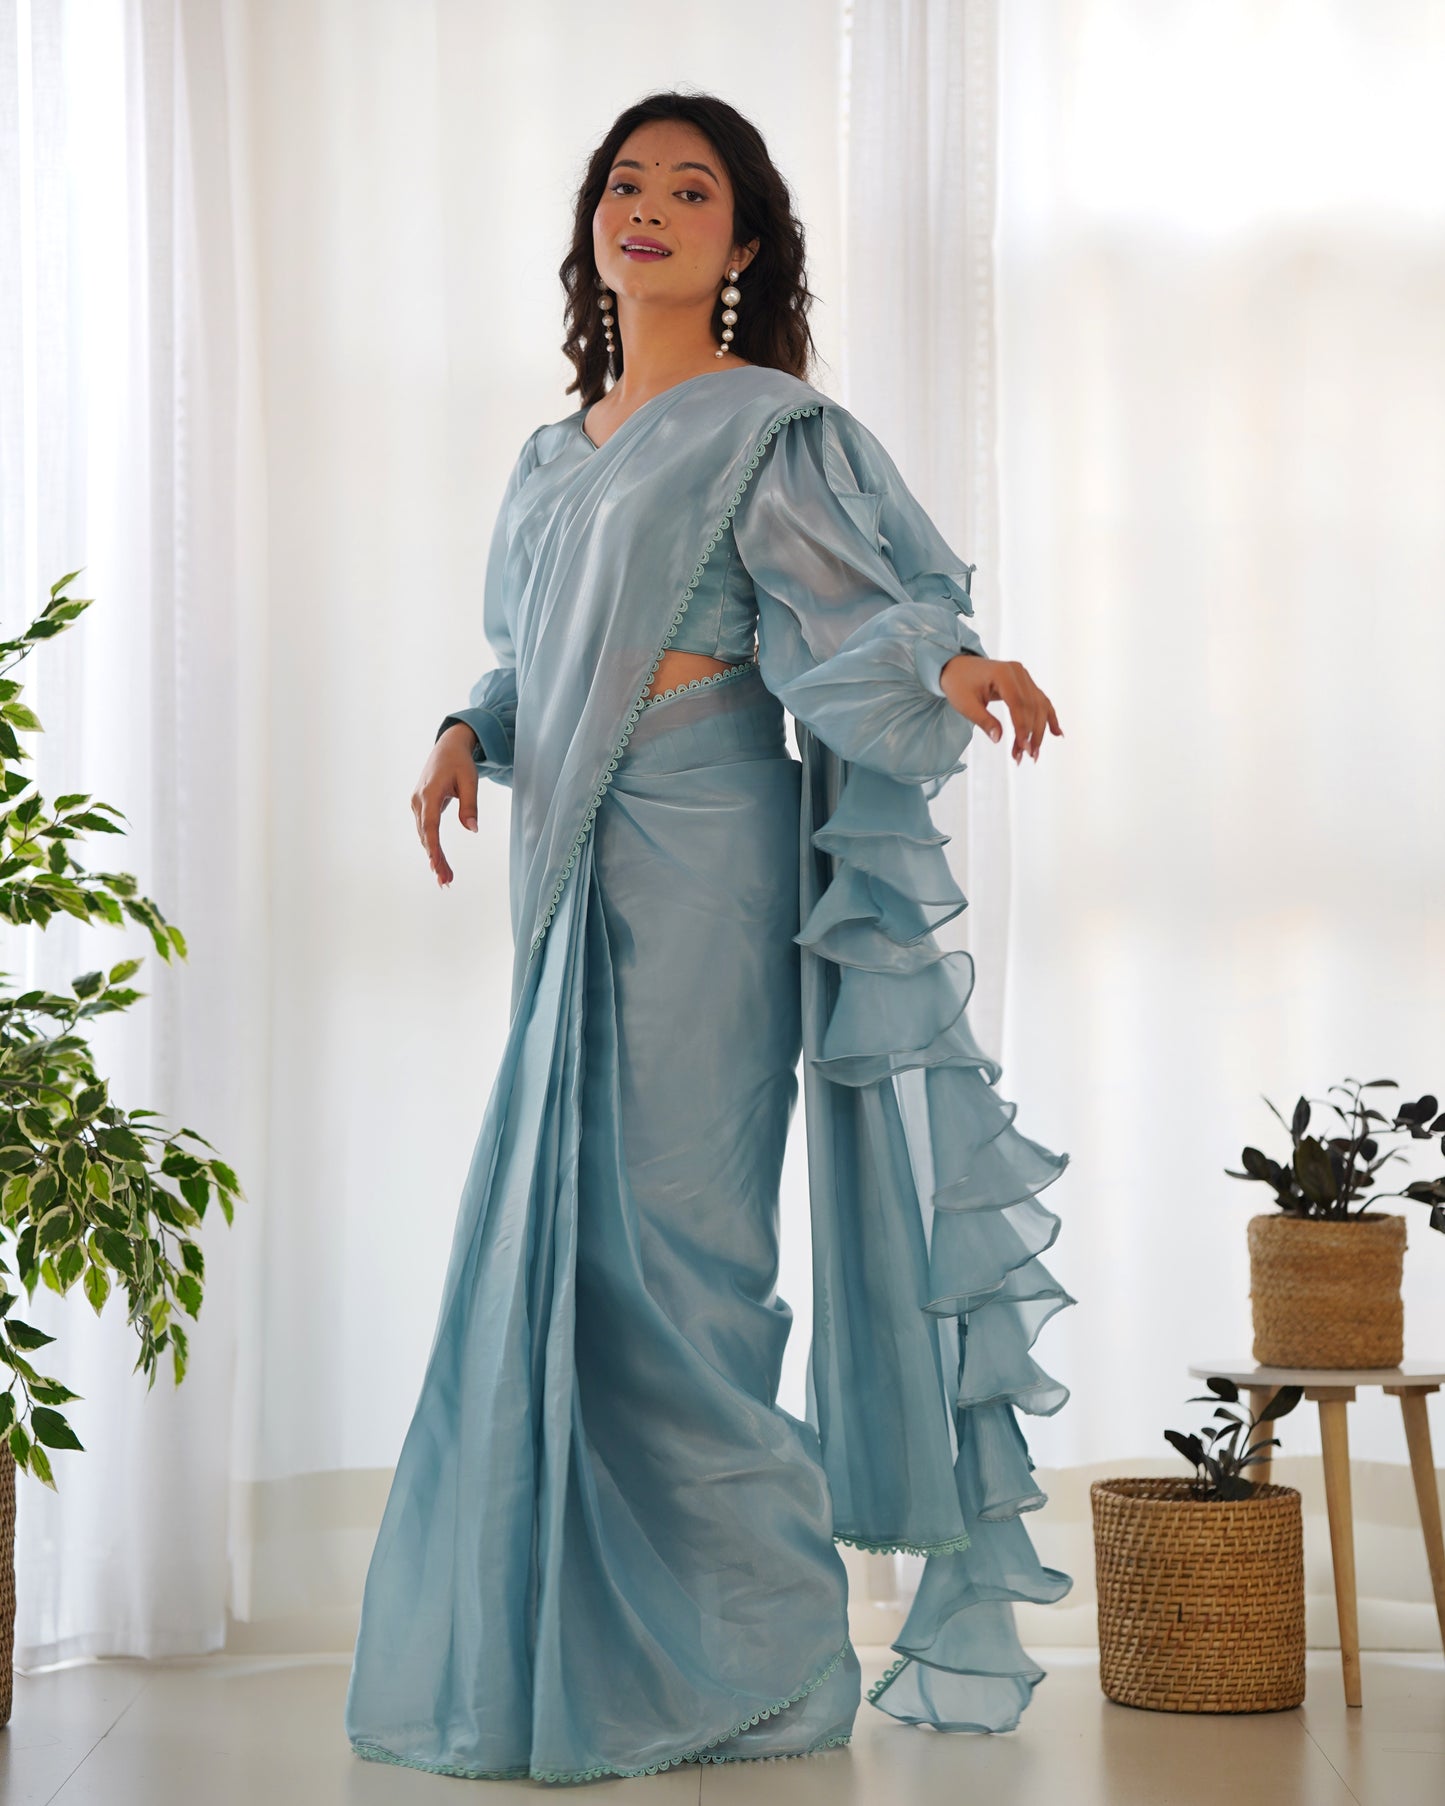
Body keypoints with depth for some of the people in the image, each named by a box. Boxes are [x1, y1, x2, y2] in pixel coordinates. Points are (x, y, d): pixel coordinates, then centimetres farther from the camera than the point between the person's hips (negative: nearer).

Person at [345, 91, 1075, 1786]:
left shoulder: (768, 430, -1)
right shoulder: (558, 455, 19)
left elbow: (860, 626, -10)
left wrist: (954, 666, -29)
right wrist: (468, 734, 6)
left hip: (701, 860, -7)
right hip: (575, 876, 7)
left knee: (664, 1227, -8)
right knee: (556, 1228, 6)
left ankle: (735, 1656, 2)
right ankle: (573, 1641, 15)